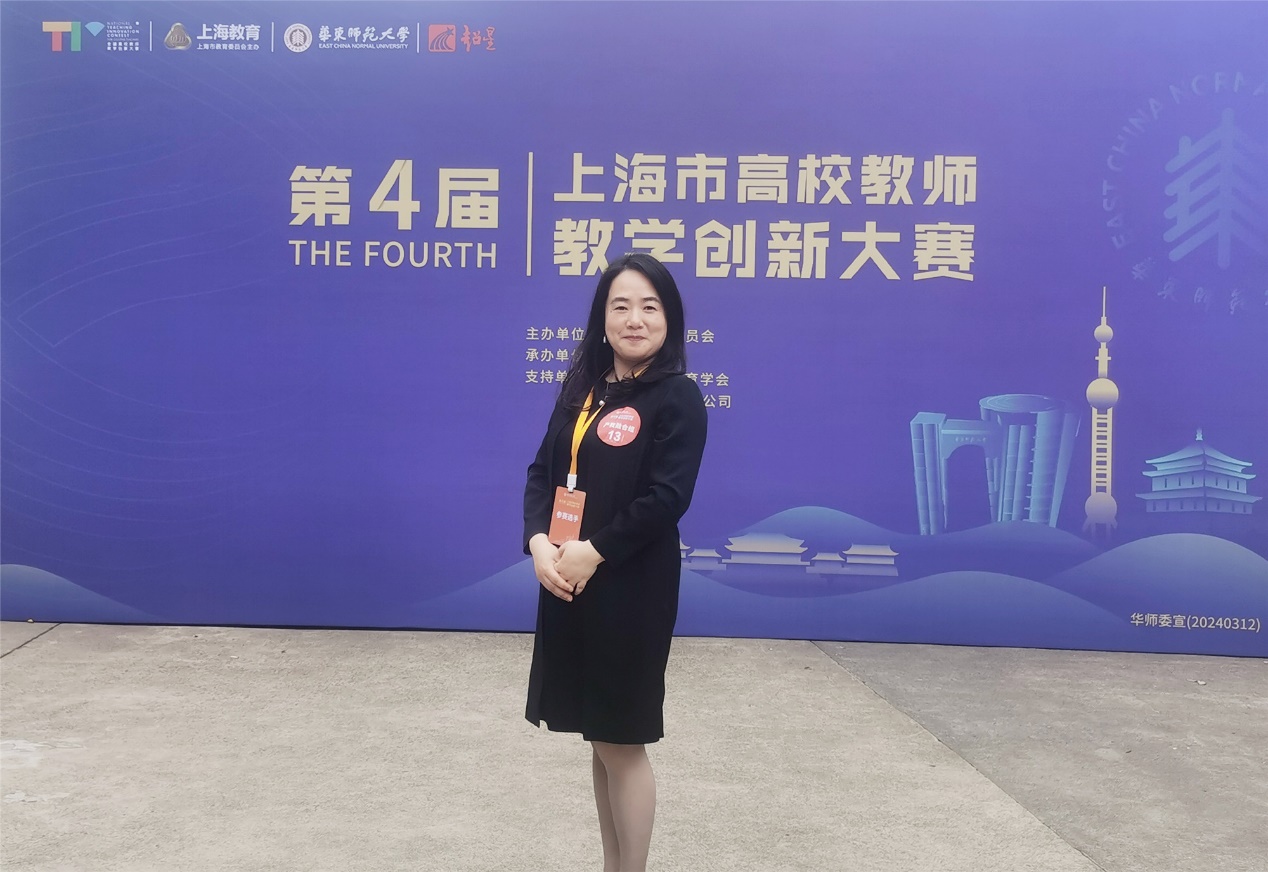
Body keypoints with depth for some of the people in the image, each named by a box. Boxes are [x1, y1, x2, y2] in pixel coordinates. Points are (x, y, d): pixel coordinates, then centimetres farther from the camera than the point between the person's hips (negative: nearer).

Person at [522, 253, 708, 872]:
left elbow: (666, 497, -17)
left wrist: (593, 552, -20)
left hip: (631, 589, -6)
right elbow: (543, 472, 6)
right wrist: (538, 542, -11)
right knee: (599, 739, 15)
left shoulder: (678, 398, -9)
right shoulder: (581, 388, 10)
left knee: (621, 741, 3)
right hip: (567, 584, 6)